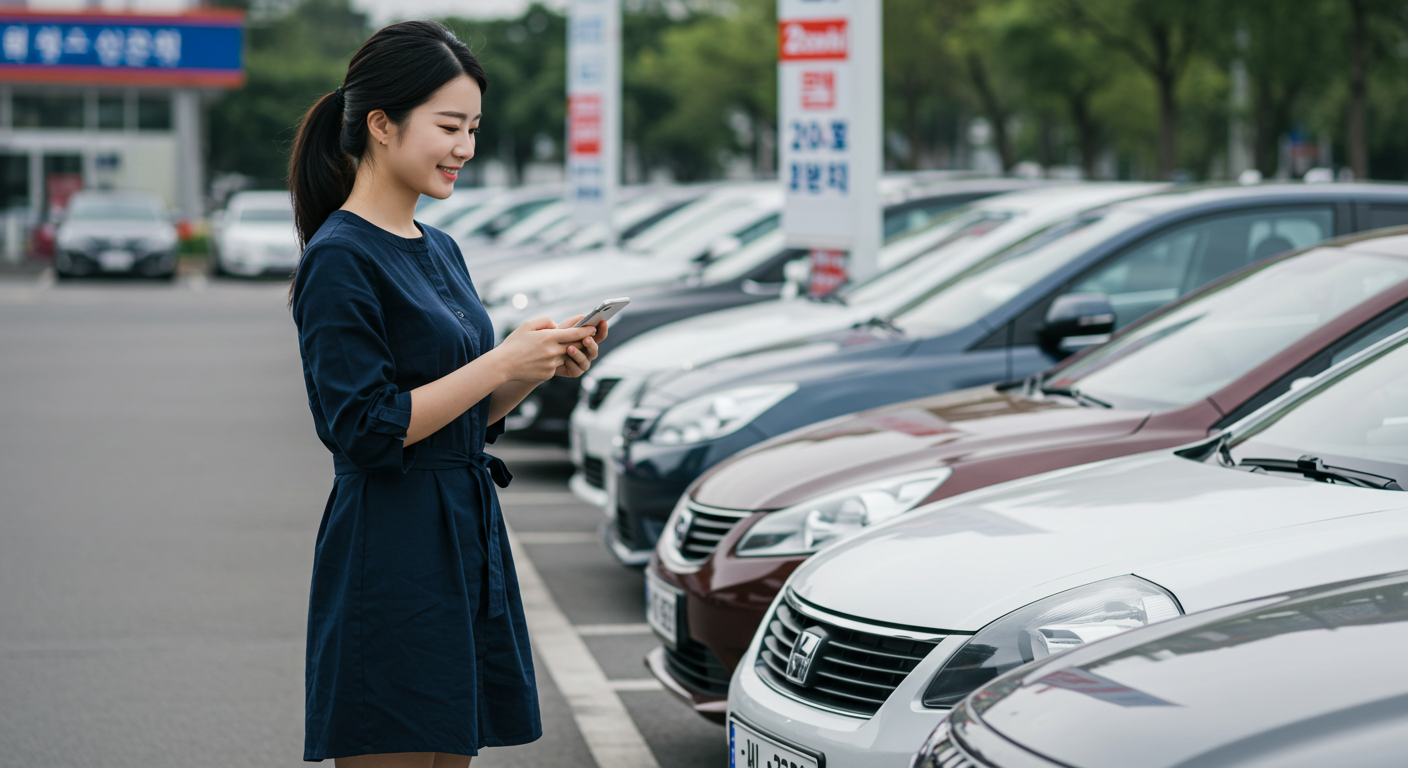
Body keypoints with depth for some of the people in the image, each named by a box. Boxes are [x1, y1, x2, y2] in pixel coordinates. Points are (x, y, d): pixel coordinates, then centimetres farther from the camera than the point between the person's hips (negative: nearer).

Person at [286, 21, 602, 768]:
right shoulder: (339, 259, -13)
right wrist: (503, 363, -17)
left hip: (467, 541, 9)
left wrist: (542, 367, 3)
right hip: (390, 561, -9)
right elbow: (366, 429, -19)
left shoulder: (439, 251, 14)